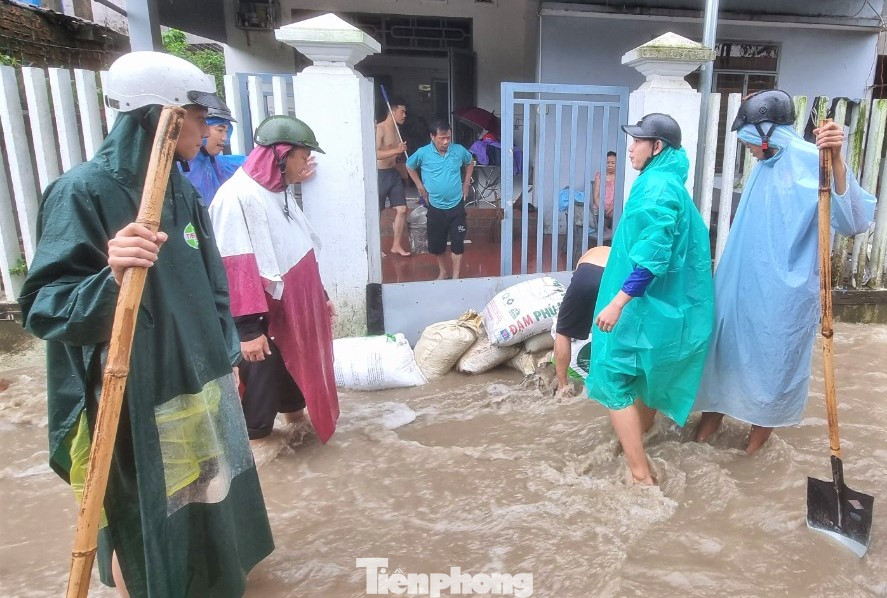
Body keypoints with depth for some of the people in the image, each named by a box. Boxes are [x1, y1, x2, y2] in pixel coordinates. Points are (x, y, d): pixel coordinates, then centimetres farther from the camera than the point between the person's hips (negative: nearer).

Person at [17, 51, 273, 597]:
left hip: (200, 386, 7)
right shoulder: (85, 190, -17)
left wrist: (226, 358, 16)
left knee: (207, 511, 23)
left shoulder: (184, 192, 5)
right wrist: (111, 279, -40)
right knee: (146, 530, 12)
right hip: (134, 403, -7)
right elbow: (42, 309, -21)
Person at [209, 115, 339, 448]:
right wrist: (248, 328, -27)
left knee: (298, 366, 21)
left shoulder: (280, 192, 9)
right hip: (264, 316, -8)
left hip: (295, 307, 9)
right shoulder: (238, 196, -20)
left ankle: (295, 417, 42)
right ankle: (255, 439, 26)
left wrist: (320, 296, 20)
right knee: (263, 377, 6)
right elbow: (235, 270, -25)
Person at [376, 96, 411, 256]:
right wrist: (396, 151, -30)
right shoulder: (380, 129, -14)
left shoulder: (396, 129, 12)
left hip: (394, 173, 8)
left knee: (402, 209, 4)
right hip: (380, 174, -8)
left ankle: (396, 245, 15)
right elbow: (375, 154, -25)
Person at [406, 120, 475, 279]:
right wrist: (420, 186, 4)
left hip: (456, 205, 0)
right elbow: (409, 166, 9)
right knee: (436, 243, 10)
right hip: (435, 206, 0)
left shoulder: (459, 150, -6)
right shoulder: (423, 153, -10)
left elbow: (470, 163, 15)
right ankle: (443, 272, 31)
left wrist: (466, 184, 8)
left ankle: (456, 276, 11)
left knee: (458, 242, 0)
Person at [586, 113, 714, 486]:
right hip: (656, 301, 11)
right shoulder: (664, 182, 13)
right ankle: (636, 441, 41)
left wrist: (618, 301, -30)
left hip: (642, 304, -11)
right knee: (645, 373, 22)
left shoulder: (658, 189, -19)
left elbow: (653, 255, -28)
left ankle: (639, 472, 0)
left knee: (614, 377, -4)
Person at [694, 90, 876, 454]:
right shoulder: (766, 165, 6)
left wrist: (837, 162, -44)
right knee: (728, 343, 15)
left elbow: (854, 222, -31)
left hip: (783, 288, -7)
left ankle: (764, 421, 32)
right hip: (743, 281, 7)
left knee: (774, 353, 10)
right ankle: (716, 410, 34)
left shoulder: (812, 163, -17)